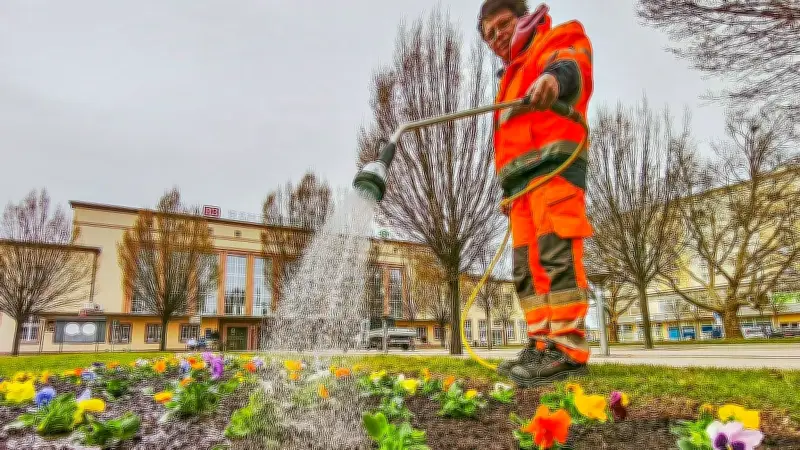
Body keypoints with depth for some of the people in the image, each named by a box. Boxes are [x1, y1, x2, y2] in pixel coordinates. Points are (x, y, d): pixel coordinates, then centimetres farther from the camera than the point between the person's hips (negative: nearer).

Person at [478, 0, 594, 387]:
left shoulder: (558, 40, 15)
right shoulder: (511, 78, 37)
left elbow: (570, 66, -12)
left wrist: (556, 76, -37)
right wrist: (507, 189, 21)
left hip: (554, 162, -8)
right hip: (522, 178, 8)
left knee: (556, 254, -19)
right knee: (527, 266, 2)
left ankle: (568, 348, -20)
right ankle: (543, 344, 4)